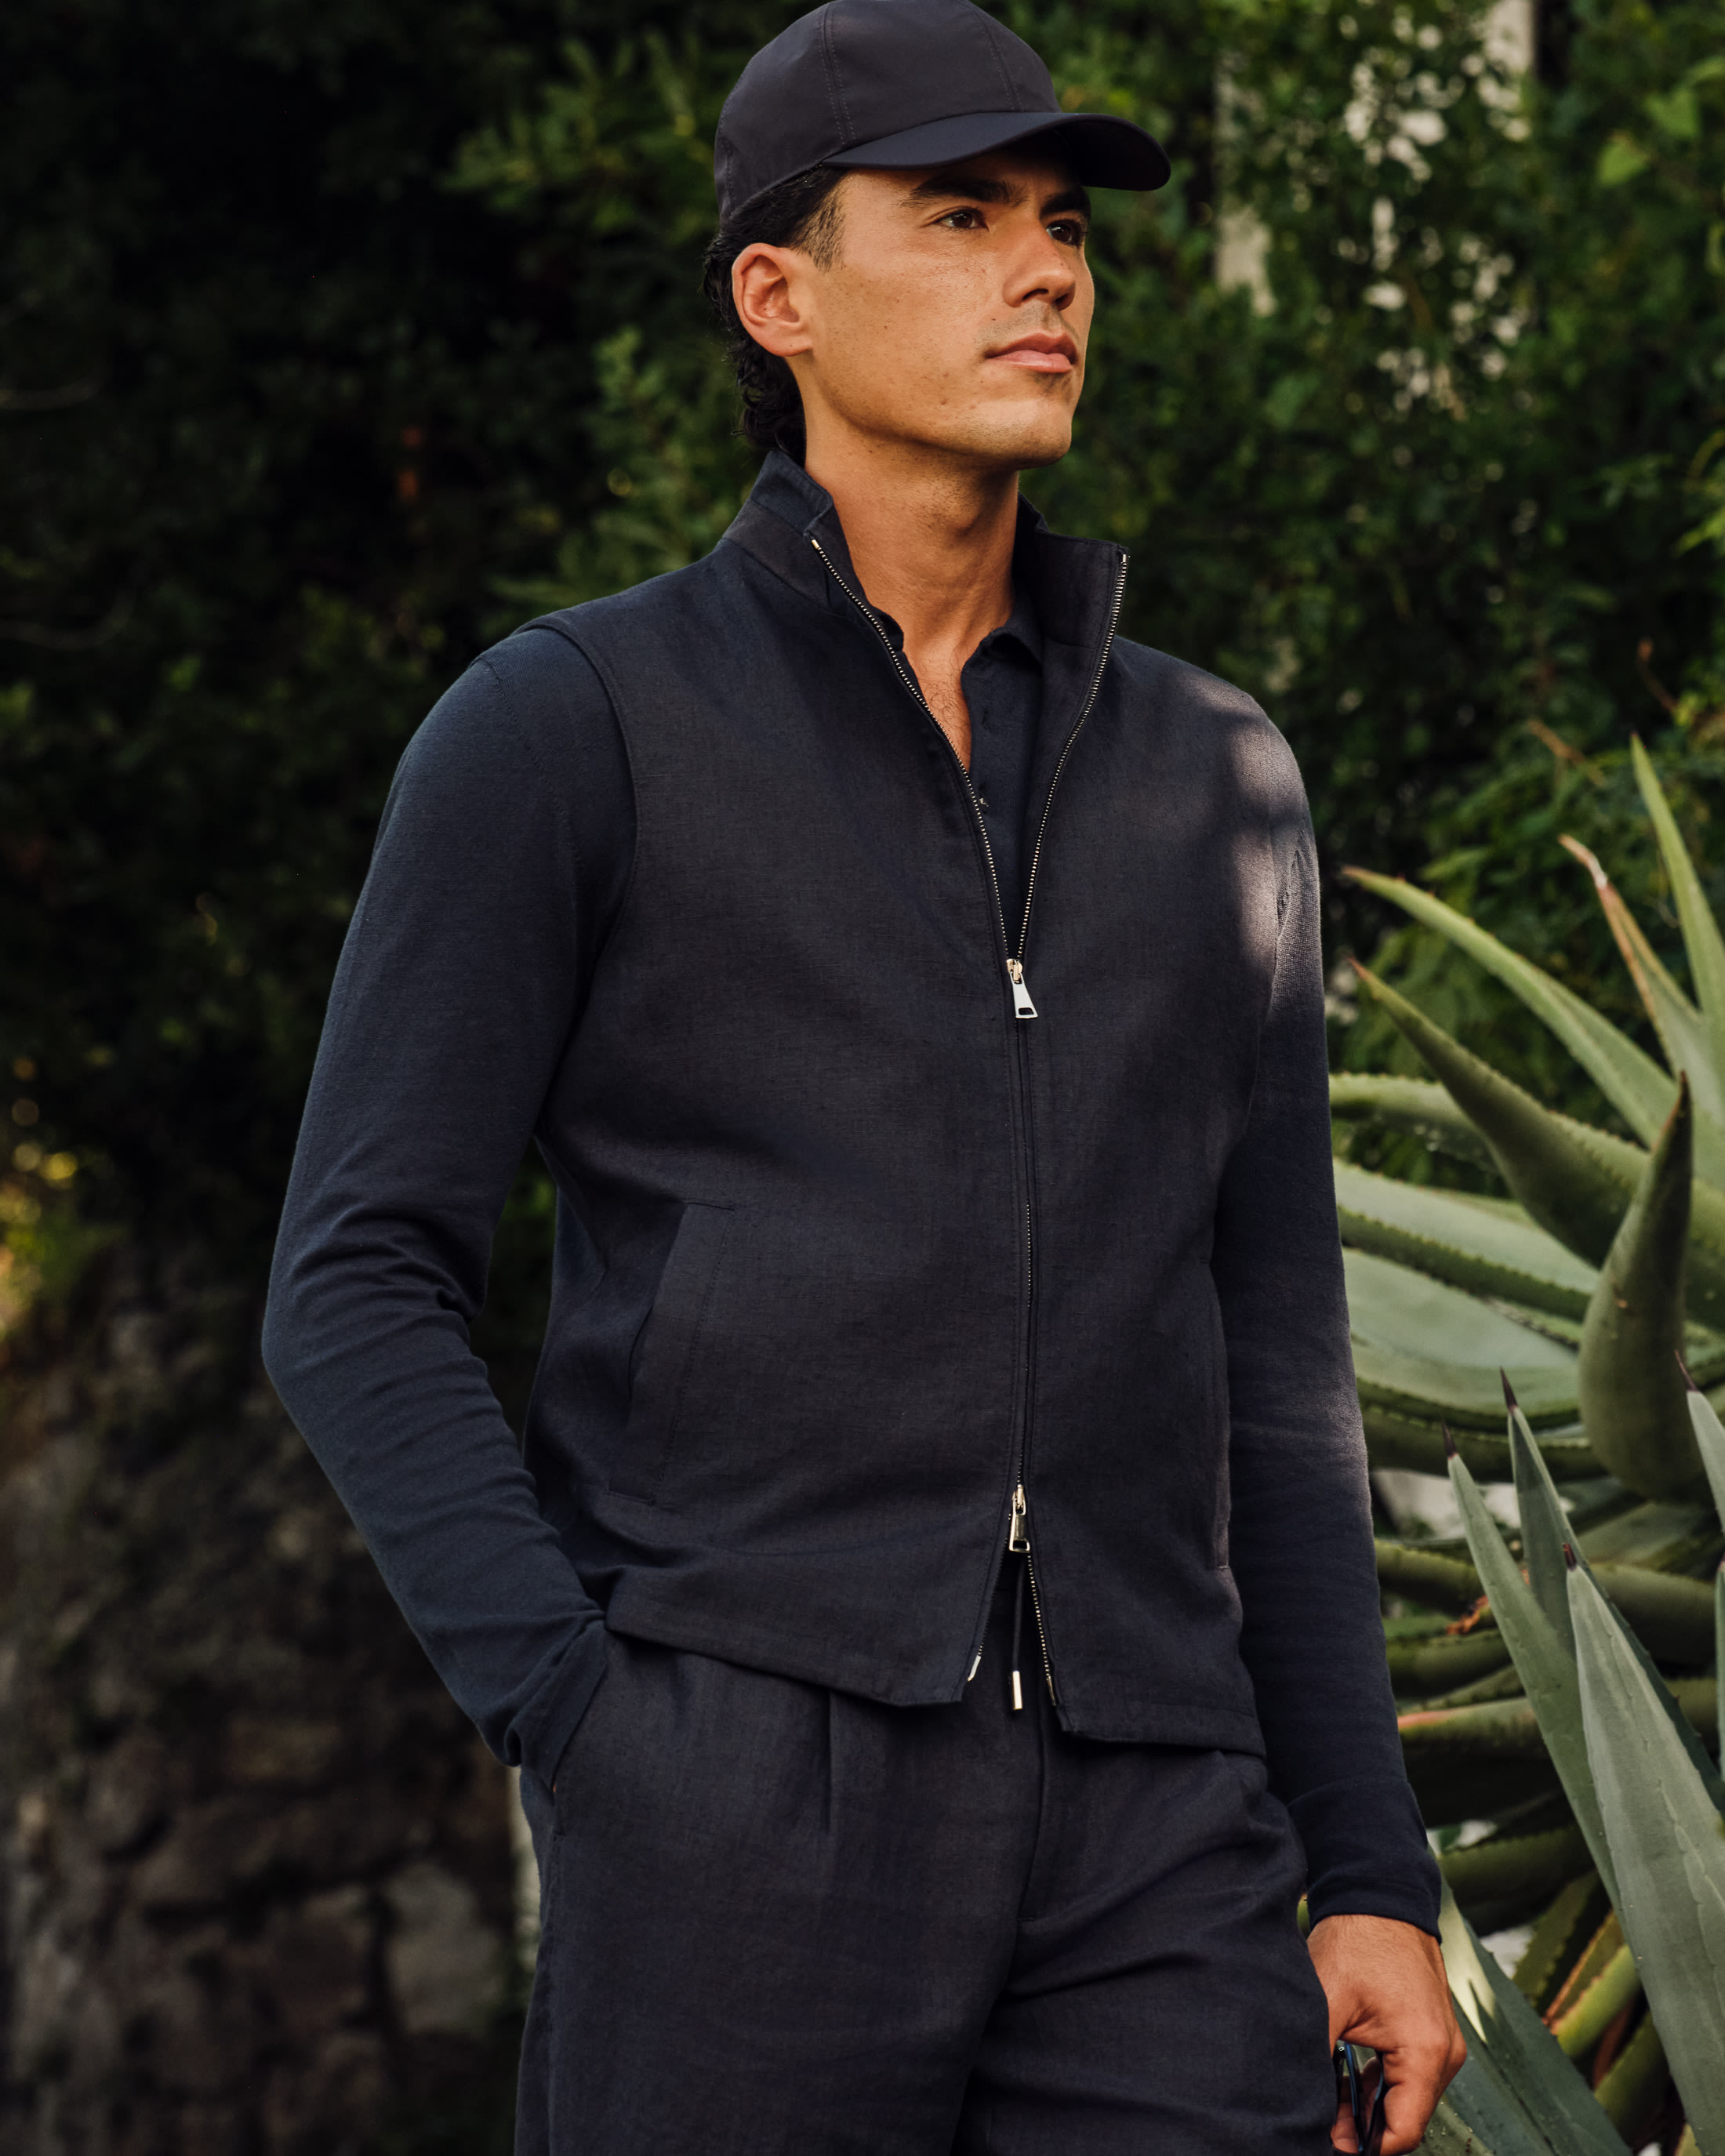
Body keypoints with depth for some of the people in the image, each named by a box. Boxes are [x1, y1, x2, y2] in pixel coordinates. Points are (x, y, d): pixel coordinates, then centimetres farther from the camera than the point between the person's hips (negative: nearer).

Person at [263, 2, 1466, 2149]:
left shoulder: (1210, 782, 16)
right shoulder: (559, 727, 3)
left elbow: (1269, 1368, 17)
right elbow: (357, 1294, -1)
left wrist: (1371, 1879, 10)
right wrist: (583, 1733, -13)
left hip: (1136, 1828, 4)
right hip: (741, 1789, -4)